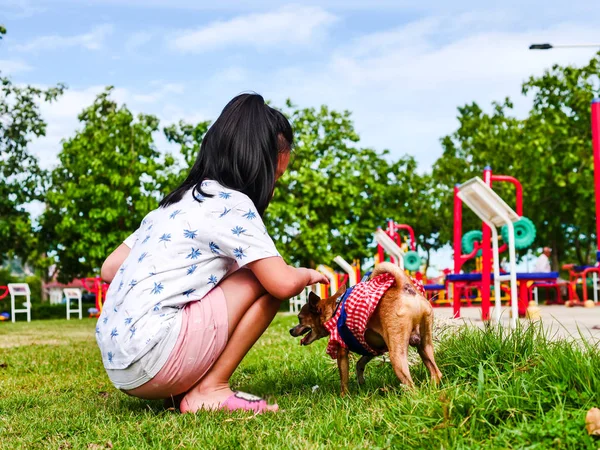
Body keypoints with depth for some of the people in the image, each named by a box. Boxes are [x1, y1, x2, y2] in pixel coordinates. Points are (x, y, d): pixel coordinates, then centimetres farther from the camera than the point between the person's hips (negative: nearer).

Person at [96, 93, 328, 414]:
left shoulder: (176, 203, 19)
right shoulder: (232, 205, -6)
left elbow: (109, 269, 19)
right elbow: (284, 283, -16)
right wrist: (308, 274, 9)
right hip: (152, 357, -9)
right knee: (265, 282, -1)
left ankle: (184, 389, 8)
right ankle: (210, 391, -1)